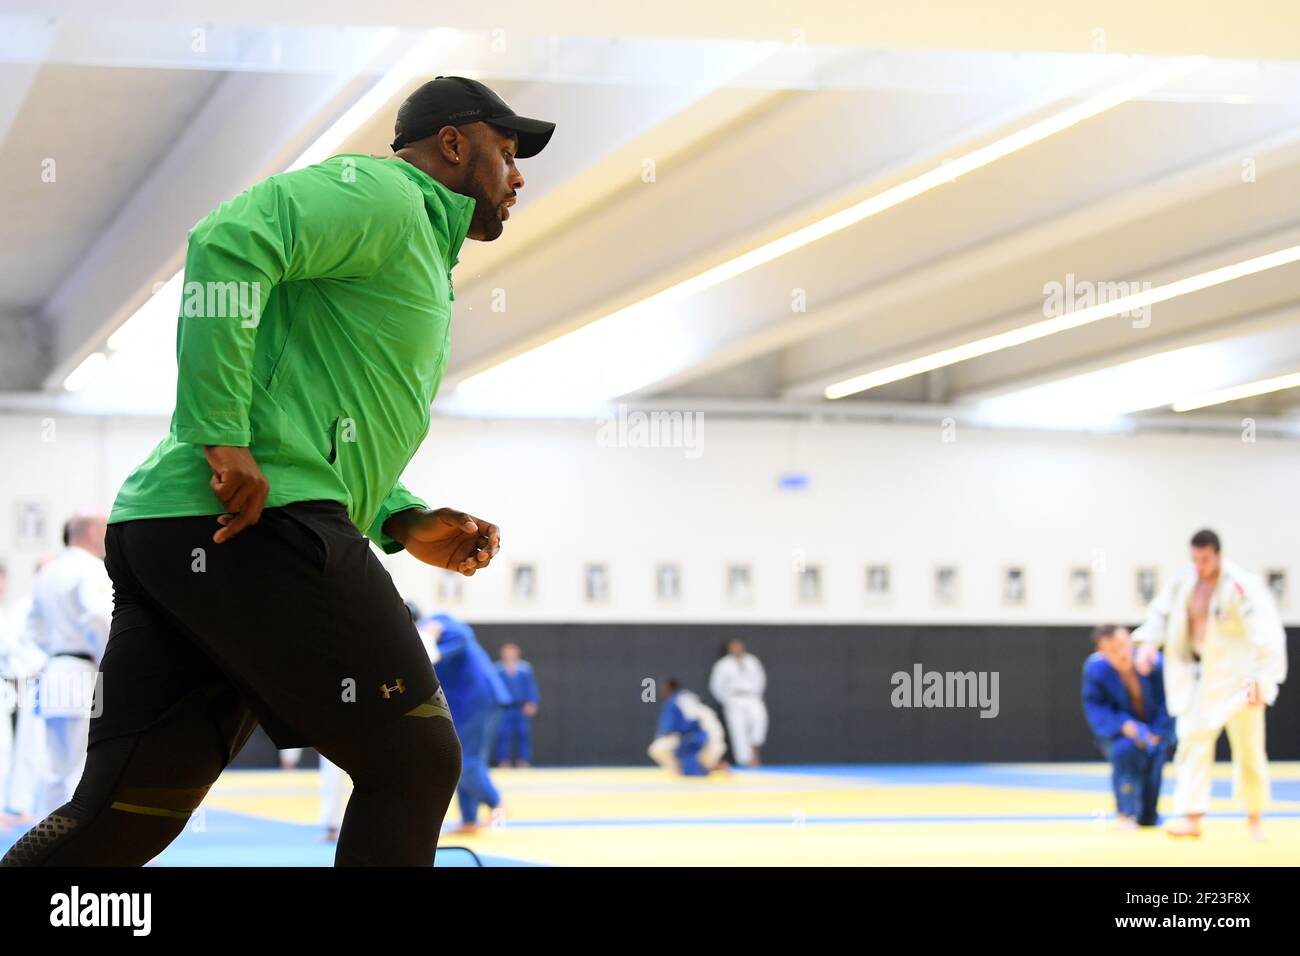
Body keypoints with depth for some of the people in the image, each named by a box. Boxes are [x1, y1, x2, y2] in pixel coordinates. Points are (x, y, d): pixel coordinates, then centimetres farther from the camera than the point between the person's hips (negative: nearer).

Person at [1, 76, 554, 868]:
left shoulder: (419, 260, 31)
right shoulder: (384, 193, 0)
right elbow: (231, 241, -17)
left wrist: (406, 524, 17)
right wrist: (224, 435, -22)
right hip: (257, 527, -10)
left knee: (120, 821, 8)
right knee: (414, 758, -2)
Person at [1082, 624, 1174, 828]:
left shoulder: (1154, 664, -20)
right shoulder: (1095, 669, -19)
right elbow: (1094, 707, -13)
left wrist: (1155, 735, -20)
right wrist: (1124, 726, -27)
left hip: (1155, 731, 2)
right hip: (1119, 733, -2)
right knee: (1125, 749, -32)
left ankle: (1147, 814, 4)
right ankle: (1125, 813, -16)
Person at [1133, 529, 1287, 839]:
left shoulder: (1242, 587, -21)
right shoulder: (1183, 581, -4)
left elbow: (1266, 636, -25)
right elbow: (1161, 610, 13)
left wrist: (1259, 681, -30)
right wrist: (1148, 641, -4)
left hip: (1237, 678, -4)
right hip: (1200, 676, 4)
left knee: (1249, 749, 5)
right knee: (1192, 741, -5)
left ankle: (1255, 818, 23)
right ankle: (1191, 817, -5)